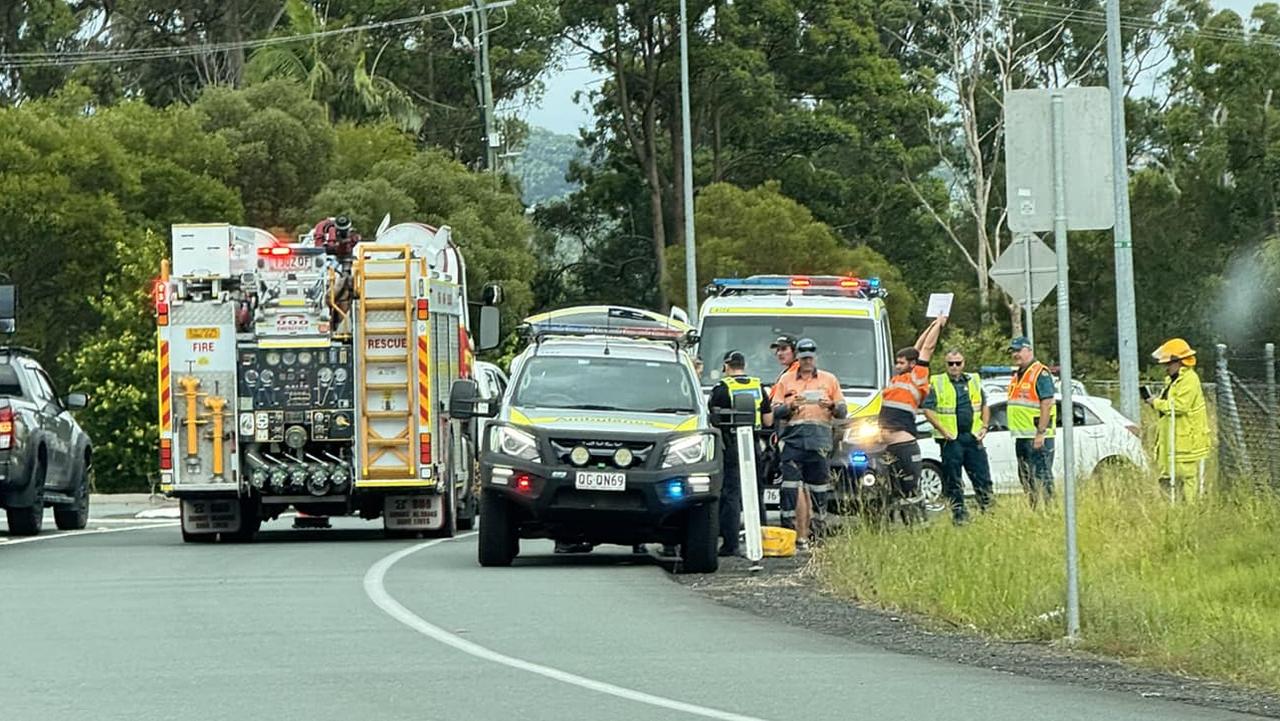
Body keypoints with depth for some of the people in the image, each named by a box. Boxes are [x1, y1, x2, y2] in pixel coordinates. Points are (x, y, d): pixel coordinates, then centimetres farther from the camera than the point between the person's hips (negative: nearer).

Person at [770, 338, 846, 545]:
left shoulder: (829, 380, 17)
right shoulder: (786, 380, 17)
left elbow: (843, 411, 15)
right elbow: (775, 411, 11)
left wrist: (832, 406, -7)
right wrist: (790, 406, -10)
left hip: (819, 440, 0)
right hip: (793, 437, 0)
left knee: (818, 488, -2)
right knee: (790, 486, -10)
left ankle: (817, 531, 2)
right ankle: (788, 528, -11)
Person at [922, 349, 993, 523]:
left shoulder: (973, 382, 12)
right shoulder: (937, 383, 0)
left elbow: (984, 406, 20)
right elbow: (928, 409, -6)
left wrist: (984, 426, 6)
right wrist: (942, 430, -14)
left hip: (973, 437, 3)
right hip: (951, 439, -3)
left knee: (982, 477, 3)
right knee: (953, 481, 1)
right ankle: (959, 514, 7)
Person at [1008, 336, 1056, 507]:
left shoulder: (1040, 373, -11)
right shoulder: (1017, 376, 18)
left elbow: (1047, 404, -17)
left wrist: (1041, 433, -22)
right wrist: (1014, 430, 17)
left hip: (1037, 437, -9)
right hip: (1021, 436, 9)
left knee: (1042, 477, -10)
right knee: (1026, 479, 13)